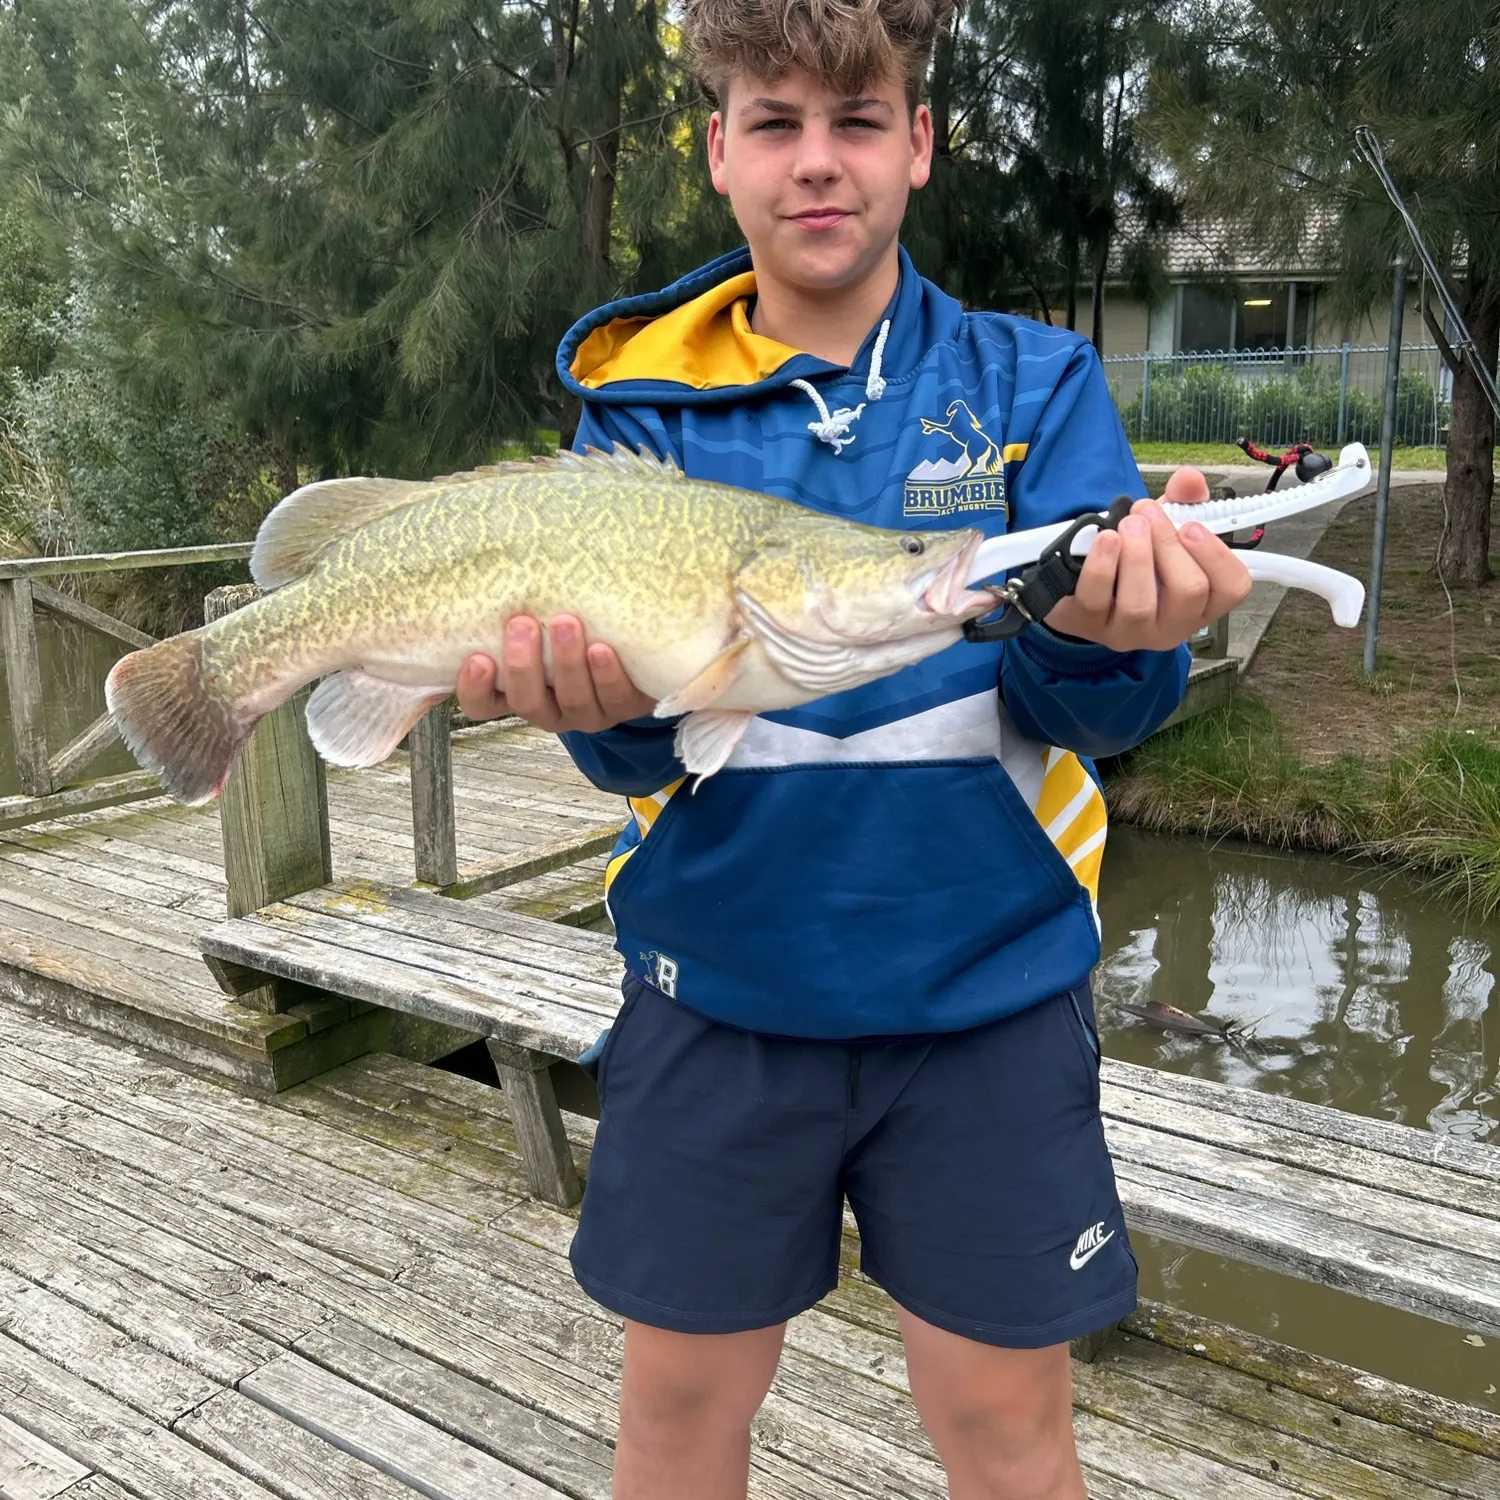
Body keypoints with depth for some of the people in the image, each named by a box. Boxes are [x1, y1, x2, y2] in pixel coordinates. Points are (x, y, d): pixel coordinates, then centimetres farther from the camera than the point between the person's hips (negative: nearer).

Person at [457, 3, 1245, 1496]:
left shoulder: (1033, 383, 0)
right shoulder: (642, 400, 1)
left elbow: (1093, 712, -10)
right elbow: (643, 751, -6)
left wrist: (1106, 631, -32)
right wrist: (606, 704, -29)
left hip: (984, 985, 0)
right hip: (715, 986, 1)